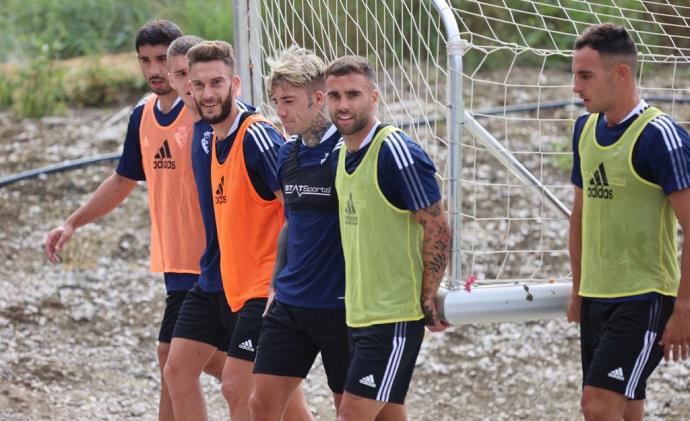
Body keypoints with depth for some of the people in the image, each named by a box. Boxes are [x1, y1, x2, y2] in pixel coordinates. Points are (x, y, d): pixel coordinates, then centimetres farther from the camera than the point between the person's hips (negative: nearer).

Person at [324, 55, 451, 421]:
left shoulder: (396, 151, -15)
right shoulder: (344, 154, 11)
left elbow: (437, 229, -14)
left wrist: (428, 299, -13)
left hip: (396, 315, -8)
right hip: (359, 314, 8)